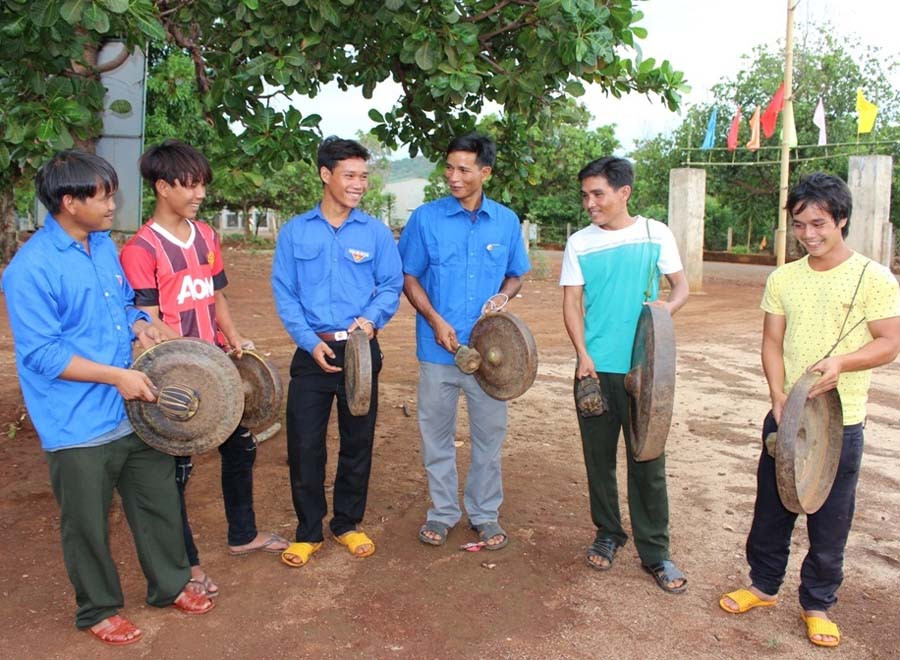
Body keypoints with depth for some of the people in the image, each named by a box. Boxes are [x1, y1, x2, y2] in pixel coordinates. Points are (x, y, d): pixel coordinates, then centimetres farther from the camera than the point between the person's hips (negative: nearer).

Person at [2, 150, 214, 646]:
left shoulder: (104, 245, 7)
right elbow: (41, 353, -20)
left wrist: (140, 326, -3)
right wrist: (116, 375, -23)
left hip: (135, 413, 7)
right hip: (80, 427, -7)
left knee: (159, 503, 18)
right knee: (88, 526, 12)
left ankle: (169, 586, 38)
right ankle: (99, 609, 33)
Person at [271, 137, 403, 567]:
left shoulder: (376, 232, 2)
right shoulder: (295, 232, 3)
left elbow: (392, 286, 3)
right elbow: (284, 293, 0)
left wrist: (371, 317, -17)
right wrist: (311, 342, -10)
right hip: (312, 351, 0)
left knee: (358, 441, 10)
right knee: (304, 445, 3)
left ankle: (347, 524, 28)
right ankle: (308, 531, 21)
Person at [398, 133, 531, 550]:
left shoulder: (506, 222, 3)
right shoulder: (426, 218, -3)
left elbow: (516, 276, 14)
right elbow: (409, 277, 1)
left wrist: (503, 296, -9)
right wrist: (436, 320, -12)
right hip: (438, 349, -1)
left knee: (489, 434, 10)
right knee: (437, 435, 10)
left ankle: (485, 514, 27)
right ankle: (442, 512, 27)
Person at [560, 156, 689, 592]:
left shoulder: (656, 234, 2)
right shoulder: (579, 243, 3)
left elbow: (681, 285, 9)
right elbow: (572, 303, 1)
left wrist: (668, 307, -14)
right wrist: (583, 355, -11)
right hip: (595, 368, 1)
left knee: (648, 461, 3)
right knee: (599, 456, 10)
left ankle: (655, 552, 15)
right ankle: (607, 533, 29)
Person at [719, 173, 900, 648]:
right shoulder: (782, 279, 4)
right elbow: (772, 344, 2)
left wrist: (841, 362, -27)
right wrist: (779, 397, -12)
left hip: (842, 424, -3)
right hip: (785, 417, 3)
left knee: (830, 519, 9)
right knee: (771, 506, 14)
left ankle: (817, 604, 27)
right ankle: (764, 585, 33)